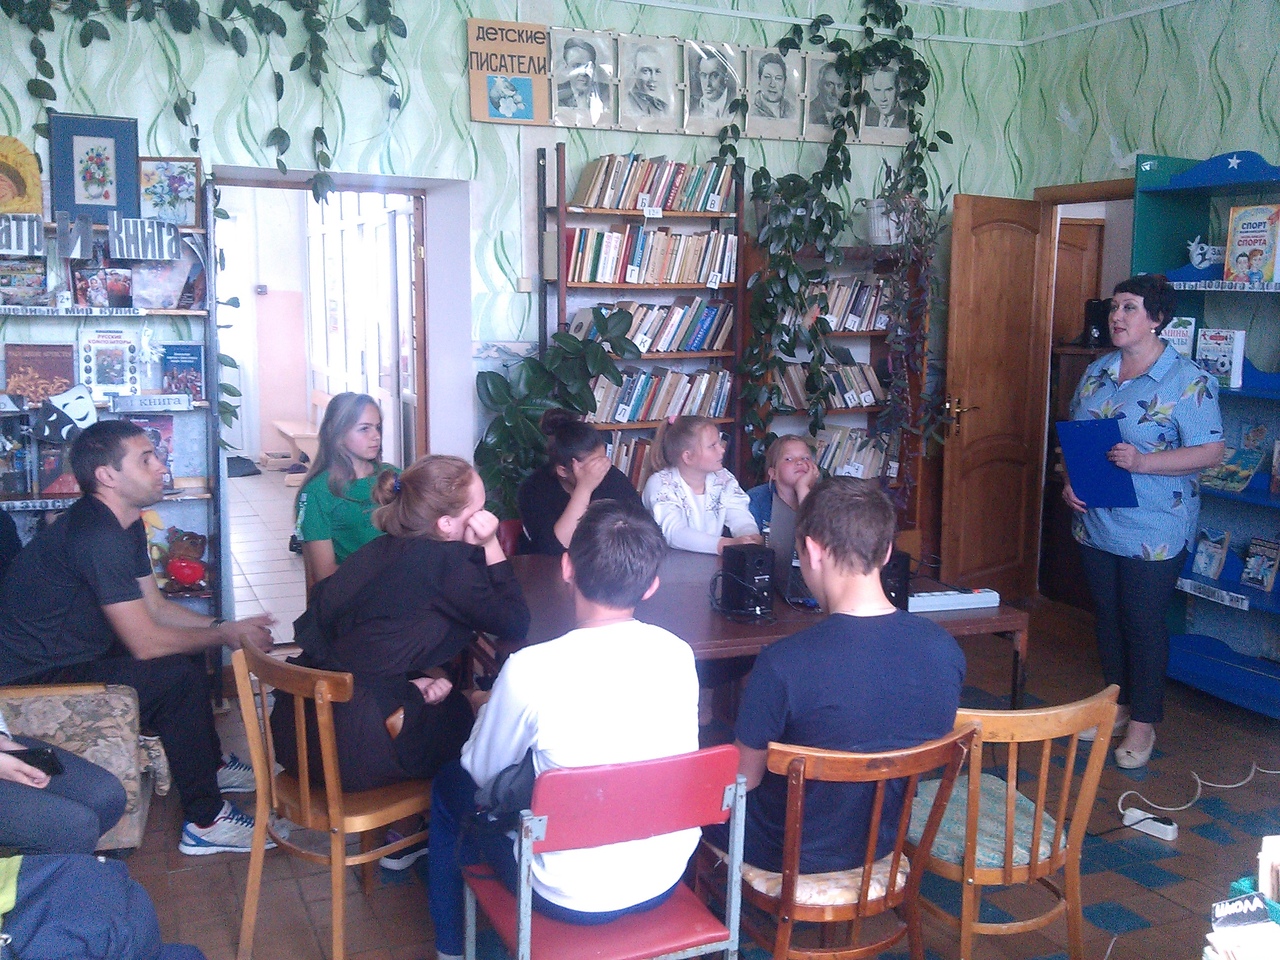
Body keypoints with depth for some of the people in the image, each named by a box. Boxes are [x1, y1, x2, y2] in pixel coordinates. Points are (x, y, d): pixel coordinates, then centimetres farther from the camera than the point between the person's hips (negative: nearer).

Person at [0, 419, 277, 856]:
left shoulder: (124, 525, 5)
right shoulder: (96, 536, -27)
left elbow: (156, 607, 12)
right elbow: (147, 642, -27)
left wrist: (227, 626, -1)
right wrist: (227, 635, -14)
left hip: (74, 653, 11)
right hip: (35, 681, -11)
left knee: (190, 649, 15)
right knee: (176, 675, -23)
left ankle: (209, 766, 29)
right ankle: (204, 823, -12)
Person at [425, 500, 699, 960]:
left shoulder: (530, 670, -24)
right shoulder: (679, 655, -11)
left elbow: (483, 772, -6)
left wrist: (488, 713, 15)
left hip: (571, 899, -4)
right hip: (666, 883, 5)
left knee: (450, 786, 20)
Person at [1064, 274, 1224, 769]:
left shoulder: (1187, 380, -12)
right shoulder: (1096, 372, 8)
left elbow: (1210, 451, -16)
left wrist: (1143, 461, -27)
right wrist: (1070, 482, -2)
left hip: (1154, 530, -6)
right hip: (1096, 522, 6)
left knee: (1144, 624, 4)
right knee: (1107, 616, 16)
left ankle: (1143, 722, 19)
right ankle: (1118, 704, 33)